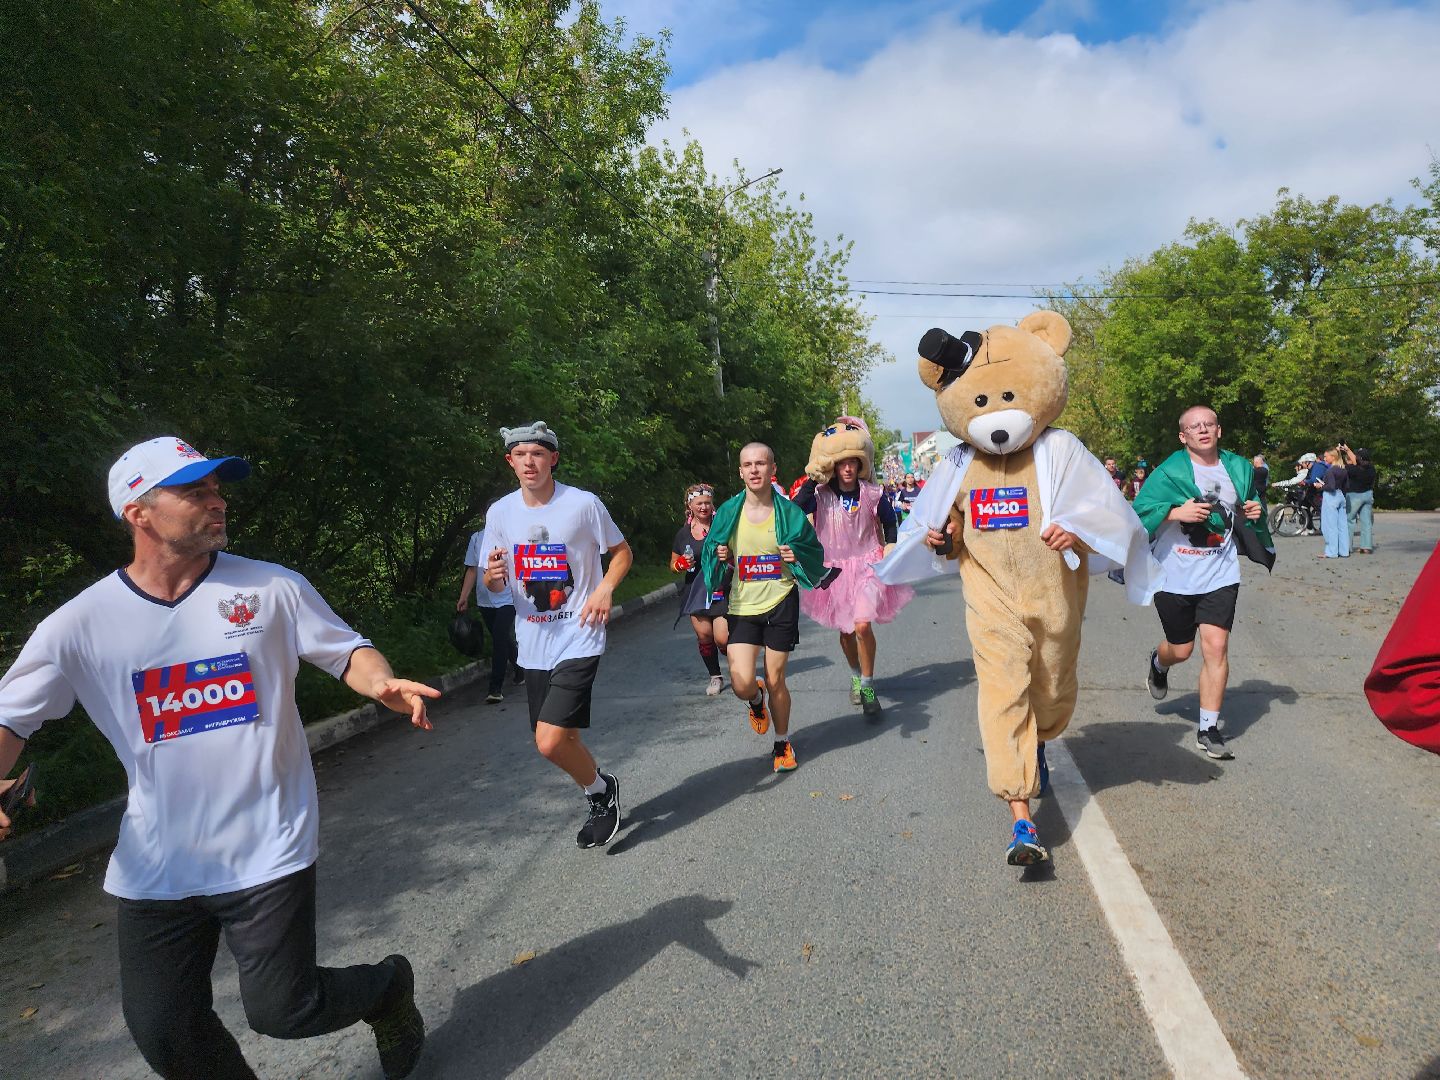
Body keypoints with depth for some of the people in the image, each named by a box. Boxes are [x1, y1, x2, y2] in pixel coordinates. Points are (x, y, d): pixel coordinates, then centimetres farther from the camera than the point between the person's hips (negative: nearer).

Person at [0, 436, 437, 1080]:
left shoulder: (273, 588, -5)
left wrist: (380, 682, -23)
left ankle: (389, 988, 32)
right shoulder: (81, 623, -4)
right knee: (161, 1028, 10)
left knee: (280, 1009, 0)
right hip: (155, 865, 3)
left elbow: (344, 650, 0)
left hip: (267, 850, -2)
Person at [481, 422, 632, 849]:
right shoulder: (500, 512, 2)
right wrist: (493, 575, -14)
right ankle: (601, 798, 43)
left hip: (578, 640, -5)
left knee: (550, 742, -16)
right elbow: (494, 584, 10)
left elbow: (622, 551, 4)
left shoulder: (583, 504, -10)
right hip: (532, 644, 5)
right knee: (563, 740, 15)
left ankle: (600, 789, 14)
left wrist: (605, 588, -15)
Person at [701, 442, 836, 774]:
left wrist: (797, 557, -16)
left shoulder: (788, 511, -3)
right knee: (742, 685, -10)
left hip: (780, 603, -1)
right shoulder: (728, 512, -1)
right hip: (742, 606, 1)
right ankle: (756, 700, 30)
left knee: (776, 681, 7)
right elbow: (710, 552, 11)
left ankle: (783, 743, 32)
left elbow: (815, 551, 6)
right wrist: (721, 557, -11)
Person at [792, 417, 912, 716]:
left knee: (862, 624, -20)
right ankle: (856, 676, 41)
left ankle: (868, 686, -2)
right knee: (845, 630, 14)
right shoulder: (820, 495, -7)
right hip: (834, 568, 2)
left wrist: (890, 547, 2)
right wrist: (814, 478, -23)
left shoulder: (871, 493, -5)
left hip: (867, 565, -1)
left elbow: (889, 521, 13)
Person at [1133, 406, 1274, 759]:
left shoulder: (1239, 468, 7)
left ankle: (1209, 729, 4)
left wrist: (1254, 512, 2)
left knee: (1215, 647, -7)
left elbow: (1250, 505, 24)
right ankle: (1158, 663, 50)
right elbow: (1140, 513, -13)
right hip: (1174, 576, -2)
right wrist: (1177, 512, -26)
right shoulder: (1169, 471, -8)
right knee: (1181, 649, 11)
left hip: (1220, 575, 2)